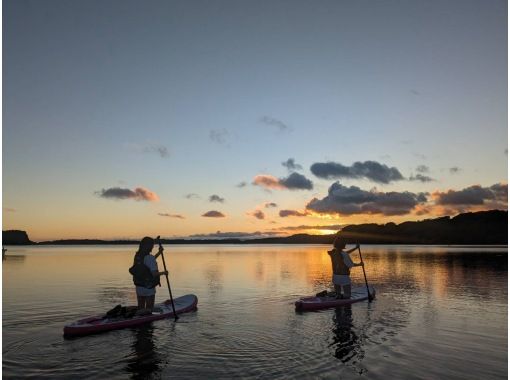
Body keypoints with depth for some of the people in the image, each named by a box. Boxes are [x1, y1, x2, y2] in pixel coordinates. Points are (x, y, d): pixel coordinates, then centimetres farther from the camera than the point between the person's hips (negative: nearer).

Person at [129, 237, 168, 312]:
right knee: (148, 309, 9)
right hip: (149, 288, -6)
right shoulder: (150, 258, -21)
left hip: (139, 287, 6)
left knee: (140, 308, 19)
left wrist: (159, 252, 14)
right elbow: (154, 273, -23)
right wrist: (163, 273, -5)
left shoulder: (137, 256, 2)